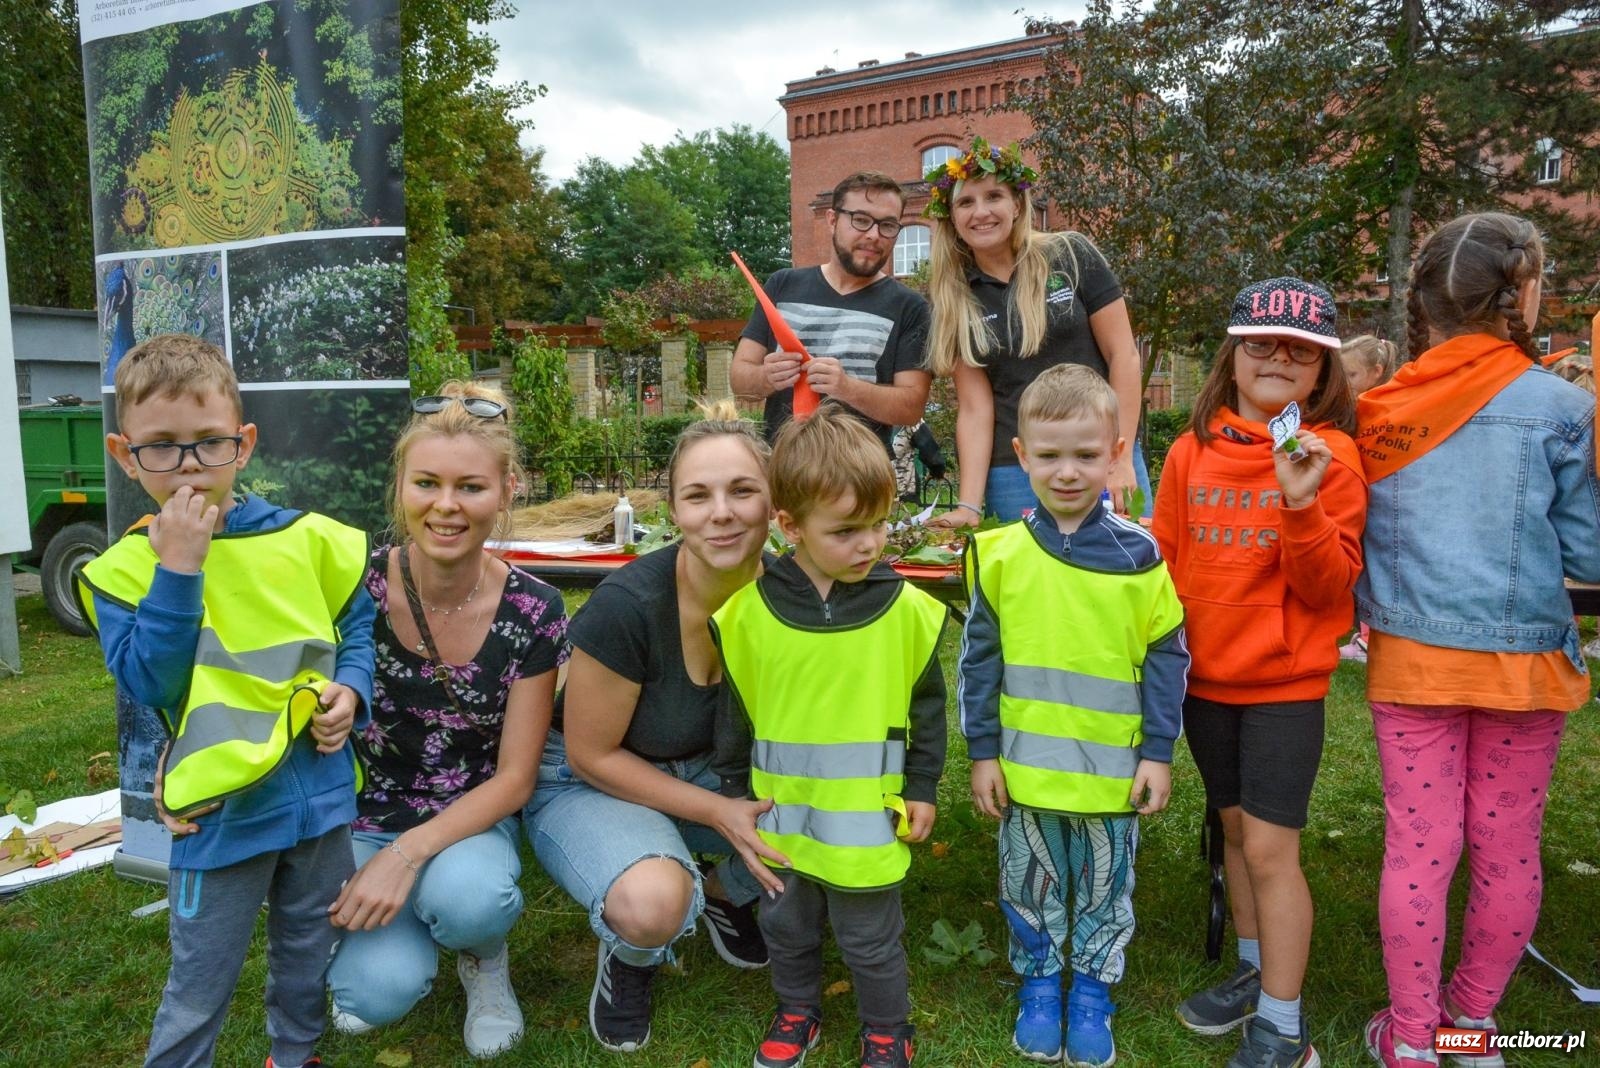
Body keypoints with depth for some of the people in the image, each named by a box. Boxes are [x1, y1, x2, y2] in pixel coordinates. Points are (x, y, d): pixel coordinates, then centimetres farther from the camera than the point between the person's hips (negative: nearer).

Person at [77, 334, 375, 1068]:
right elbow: (147, 684, -17)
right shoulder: (125, 569, -6)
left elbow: (360, 620, 10)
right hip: (219, 807, -2)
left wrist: (350, 689, -7)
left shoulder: (307, 538, -3)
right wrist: (178, 569, -23)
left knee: (309, 958, 23)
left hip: (320, 790, 3)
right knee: (199, 987, 12)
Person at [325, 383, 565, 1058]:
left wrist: (409, 853, -24)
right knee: (383, 991, -24)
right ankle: (367, 957, 14)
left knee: (466, 897, -33)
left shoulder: (533, 612, -14)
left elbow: (513, 778, -10)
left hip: (468, 826, 0)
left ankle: (484, 956, 4)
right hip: (357, 821, 0)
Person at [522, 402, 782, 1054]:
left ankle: (723, 893, 15)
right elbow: (591, 753, -18)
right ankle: (629, 959, 6)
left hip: (707, 769, 5)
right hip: (590, 781, -4)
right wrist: (717, 812, -22)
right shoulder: (628, 605, -31)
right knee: (654, 903, -34)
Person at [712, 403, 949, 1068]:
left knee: (871, 940, 15)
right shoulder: (749, 614, -10)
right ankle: (796, 1011, 48)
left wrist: (922, 789, 2)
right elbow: (734, 712, 2)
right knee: (787, 926, 23)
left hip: (868, 820, -2)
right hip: (781, 816, 2)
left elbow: (926, 706, 0)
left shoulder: (907, 610, -12)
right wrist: (735, 790, 8)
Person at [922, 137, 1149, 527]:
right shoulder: (952, 298, 3)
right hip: (1014, 474, 1)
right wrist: (968, 505, -11)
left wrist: (1122, 460, -8)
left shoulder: (1072, 256, -2)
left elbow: (1123, 354, -2)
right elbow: (974, 407, -1)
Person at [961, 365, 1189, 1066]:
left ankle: (1092, 992, 38)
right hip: (1025, 765, 1)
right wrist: (982, 752, -1)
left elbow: (1167, 656, -2)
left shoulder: (1137, 553, -8)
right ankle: (1039, 986, 39)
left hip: (1114, 769, 0)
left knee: (1104, 888, 17)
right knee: (1030, 887, 17)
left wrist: (1158, 752, -4)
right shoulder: (1000, 553, -7)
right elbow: (979, 658, -2)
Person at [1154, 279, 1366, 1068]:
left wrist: (1302, 507, -29)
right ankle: (1256, 972, 37)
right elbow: (1166, 560, 9)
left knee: (1270, 847, -3)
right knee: (1235, 830, 17)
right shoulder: (1193, 449, 1)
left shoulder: (1331, 455, -9)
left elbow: (1330, 589, -14)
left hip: (1285, 681, -4)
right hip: (1206, 676, 4)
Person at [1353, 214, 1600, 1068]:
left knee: (1418, 845, 7)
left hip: (1410, 655, 1)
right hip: (1522, 661, -1)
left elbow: (1357, 545, 6)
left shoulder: (1379, 411, -1)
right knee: (1508, 848, 14)